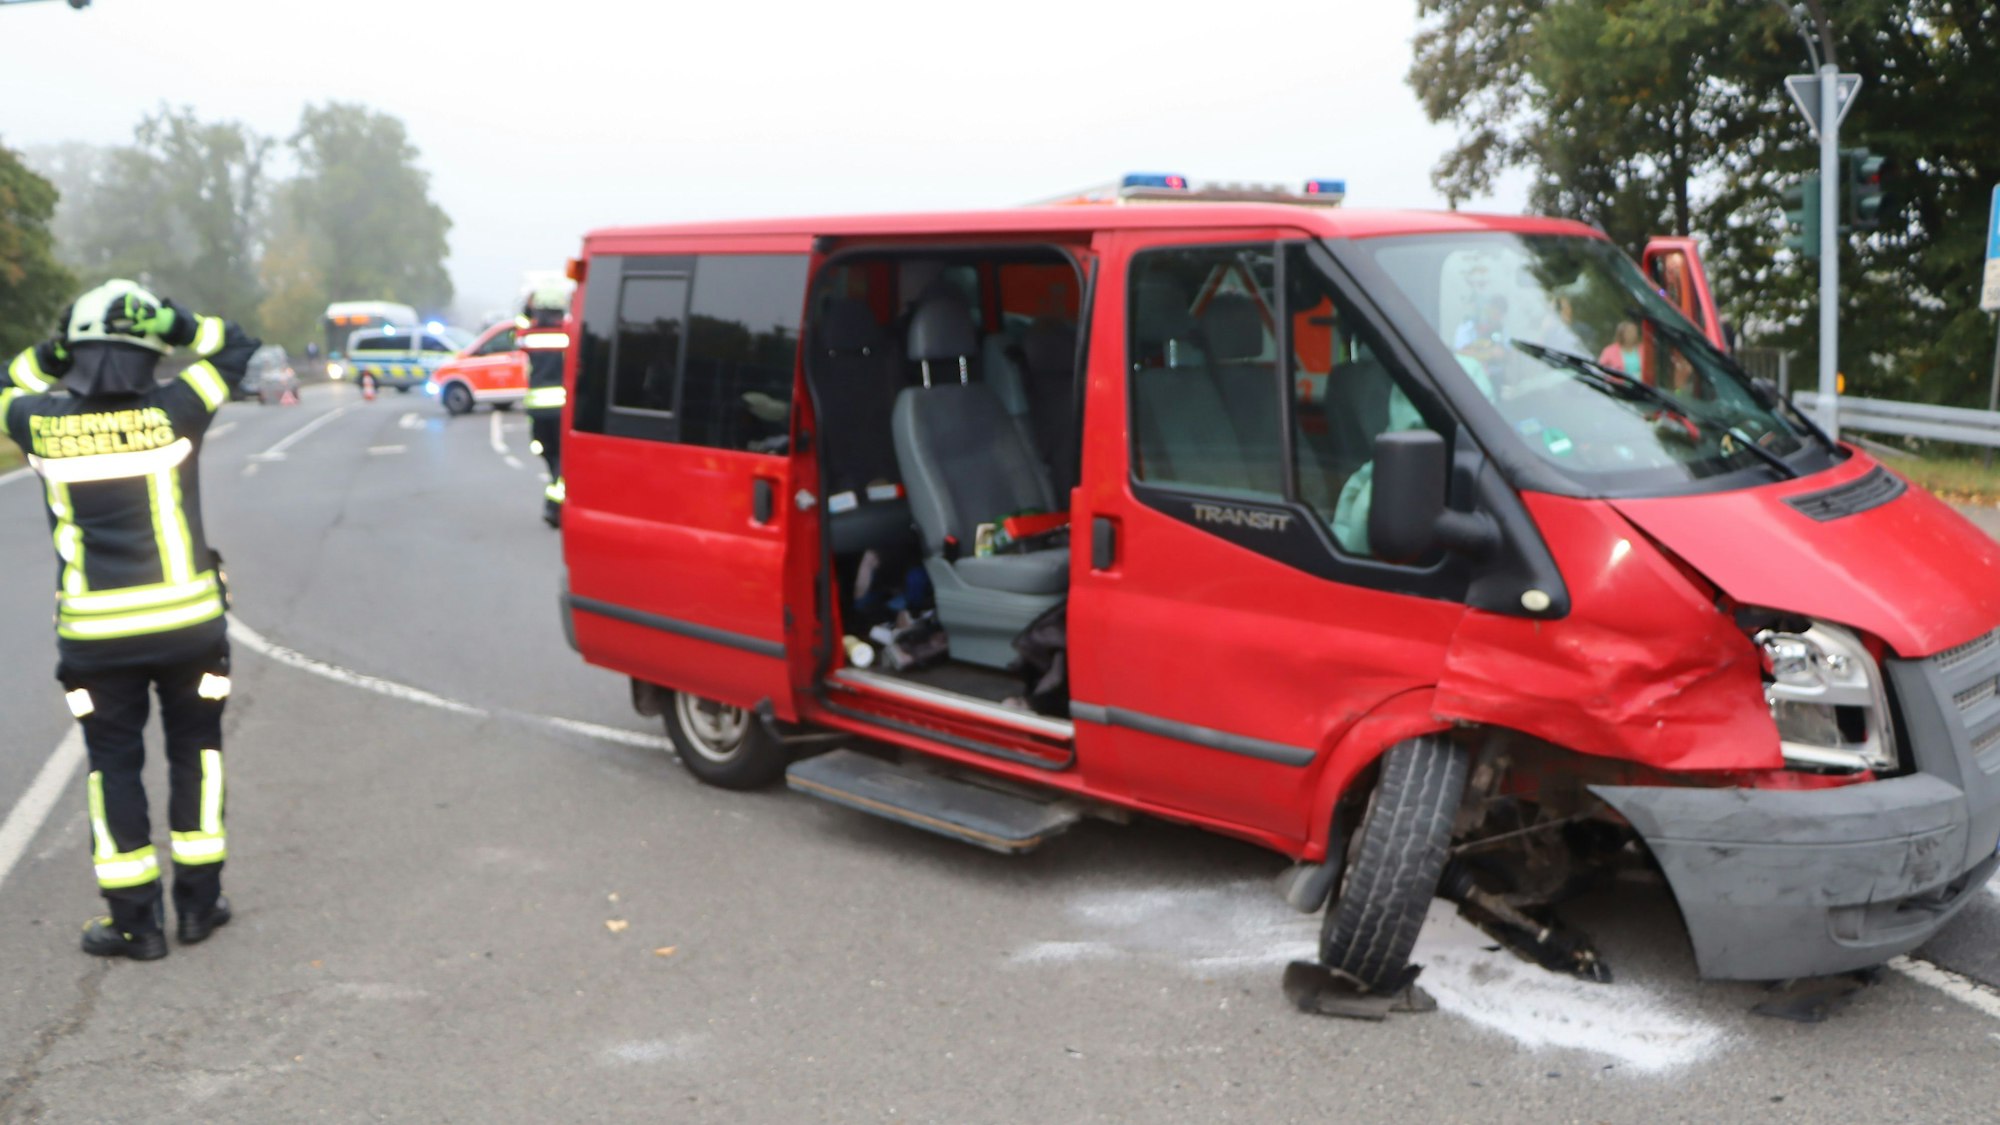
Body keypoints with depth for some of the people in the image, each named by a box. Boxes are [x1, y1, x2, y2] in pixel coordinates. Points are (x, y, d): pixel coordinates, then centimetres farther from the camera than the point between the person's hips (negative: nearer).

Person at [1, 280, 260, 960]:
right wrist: (170, 321, -1)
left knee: (114, 765, 11)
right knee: (195, 752, 15)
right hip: (185, 622, -1)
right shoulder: (171, 413, -9)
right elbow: (236, 348, 5)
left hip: (95, 633, 1)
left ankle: (136, 922, 14)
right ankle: (199, 903, 20)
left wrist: (56, 347, 12)